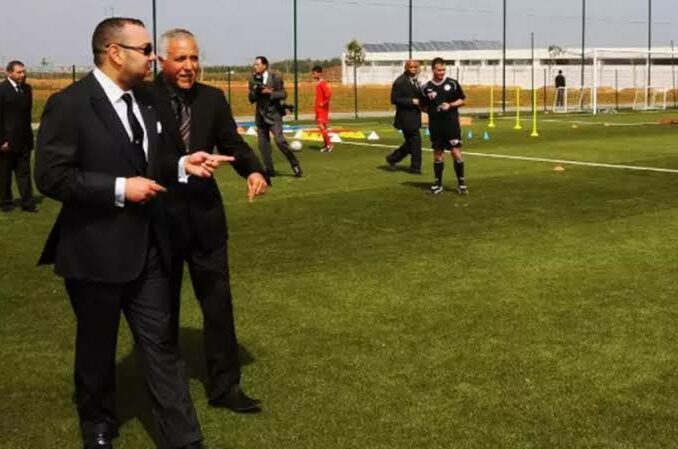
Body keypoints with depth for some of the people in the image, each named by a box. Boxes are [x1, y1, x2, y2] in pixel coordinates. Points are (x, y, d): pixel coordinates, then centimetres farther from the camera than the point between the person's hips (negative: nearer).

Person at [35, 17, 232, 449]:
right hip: (95, 250, -5)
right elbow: (51, 176, -19)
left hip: (147, 247, 6)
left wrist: (181, 166, -2)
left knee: (160, 341, 8)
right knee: (97, 346, 14)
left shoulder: (145, 100, 7)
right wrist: (119, 188, -22)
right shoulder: (69, 104, -15)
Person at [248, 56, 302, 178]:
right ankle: (269, 170, 15)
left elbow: (283, 94, -7)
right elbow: (251, 99, 4)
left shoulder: (275, 78, -6)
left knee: (279, 140, -16)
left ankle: (295, 164, -1)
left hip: (274, 114, -5)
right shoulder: (253, 80, 5)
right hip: (260, 115, 5)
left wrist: (270, 92, -21)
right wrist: (255, 91, -16)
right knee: (263, 143, 5)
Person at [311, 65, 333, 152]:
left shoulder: (323, 84, -15)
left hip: (323, 109, -9)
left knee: (321, 126, -16)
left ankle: (329, 144, -12)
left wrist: (323, 103, -19)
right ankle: (326, 145, 15)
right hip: (319, 109, 9)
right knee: (322, 127, 10)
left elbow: (328, 95, -25)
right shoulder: (318, 83, 13)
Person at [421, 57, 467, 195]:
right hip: (435, 126, 1)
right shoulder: (427, 88, 3)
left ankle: (461, 183, 5)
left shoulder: (452, 83, 1)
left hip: (452, 124, -1)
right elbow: (424, 106, 11)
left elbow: (462, 100, 7)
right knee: (438, 154, 8)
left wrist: (450, 105, -10)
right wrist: (432, 109, -8)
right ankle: (438, 184, 18)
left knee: (456, 153, -4)